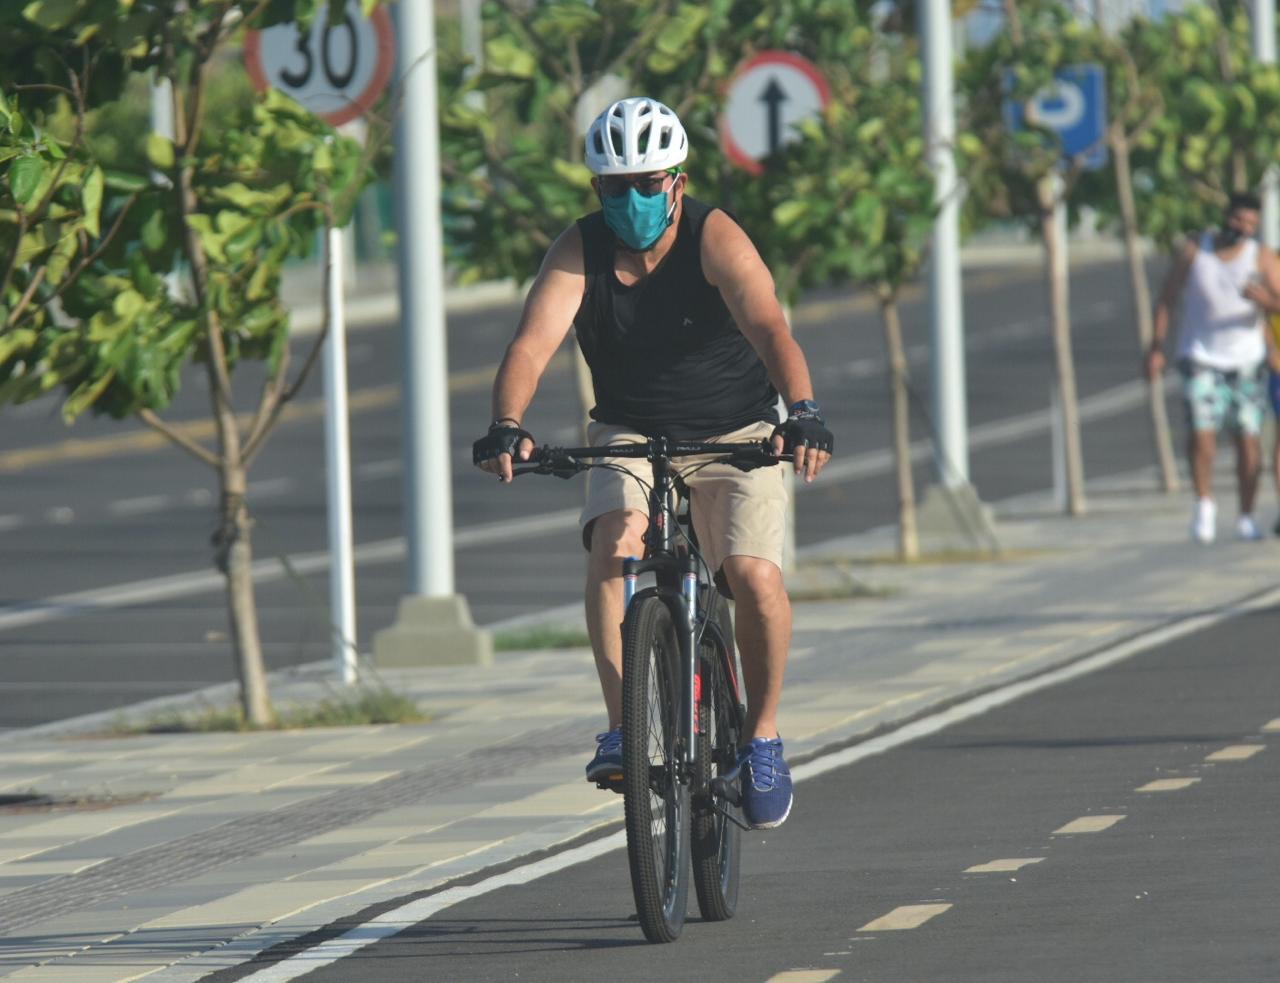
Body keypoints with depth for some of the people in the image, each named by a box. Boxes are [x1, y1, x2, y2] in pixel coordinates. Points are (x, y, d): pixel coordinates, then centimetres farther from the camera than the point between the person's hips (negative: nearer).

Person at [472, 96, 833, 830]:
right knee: (615, 543, -28)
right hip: (632, 437, 2)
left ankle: (764, 734, 2)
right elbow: (533, 345, -26)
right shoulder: (580, 252, -12)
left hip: (738, 435, -1)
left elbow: (771, 331, -34)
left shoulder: (717, 240, -19)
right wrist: (507, 427, -46)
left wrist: (804, 415, -52)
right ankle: (622, 730, -27)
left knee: (755, 577, -21)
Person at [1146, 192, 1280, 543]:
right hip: (1201, 358, 0)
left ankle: (1246, 517, 9)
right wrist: (1156, 347, -5)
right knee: (1201, 432, -15)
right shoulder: (1194, 251, -2)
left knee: (1248, 440, -2)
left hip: (1246, 359, 1)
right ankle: (1204, 504, 2)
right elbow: (1166, 299, 1)